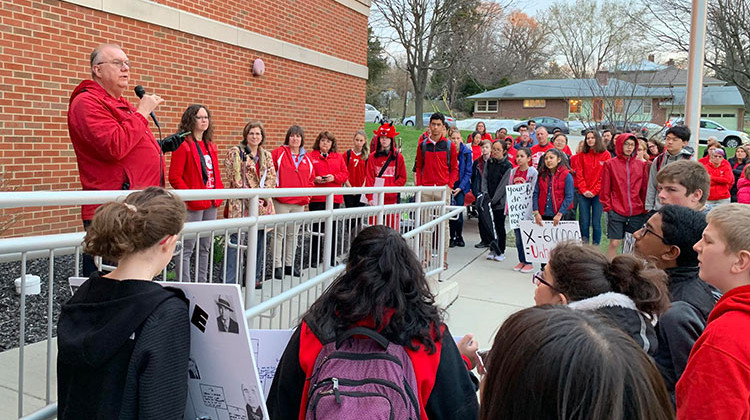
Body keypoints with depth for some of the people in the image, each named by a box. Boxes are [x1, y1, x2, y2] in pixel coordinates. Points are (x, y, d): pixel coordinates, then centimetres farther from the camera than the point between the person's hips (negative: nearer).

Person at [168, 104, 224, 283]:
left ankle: (202, 284, 25)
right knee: (186, 248, -3)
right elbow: (174, 177, -13)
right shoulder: (183, 144, -8)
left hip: (212, 204, 8)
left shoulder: (210, 146, 16)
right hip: (193, 205, -8)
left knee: (205, 247, 15)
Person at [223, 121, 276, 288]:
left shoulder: (266, 155, 15)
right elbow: (235, 178, -9)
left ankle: (255, 277, 19)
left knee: (260, 239, 8)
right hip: (241, 203, -5)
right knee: (236, 240, -8)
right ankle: (230, 281, -3)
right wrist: (250, 197, -15)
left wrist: (264, 194, -6)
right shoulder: (235, 152, -1)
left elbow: (272, 177, 10)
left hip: (262, 203, 6)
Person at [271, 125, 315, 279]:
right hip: (281, 201, -5)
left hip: (300, 203, 5)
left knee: (293, 234, 11)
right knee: (279, 233, -3)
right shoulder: (279, 152, -1)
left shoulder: (306, 158, 12)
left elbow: (311, 178, 19)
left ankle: (289, 264, 21)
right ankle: (277, 266, 4)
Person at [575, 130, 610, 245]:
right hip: (583, 194, 2)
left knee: (596, 223, -1)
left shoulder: (605, 155, 3)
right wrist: (584, 190, -7)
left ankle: (595, 247, 8)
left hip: (598, 194, -2)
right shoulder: (581, 155, 9)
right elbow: (579, 174, 5)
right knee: (584, 222, 2)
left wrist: (594, 191, -9)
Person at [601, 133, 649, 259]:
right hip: (616, 211, -3)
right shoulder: (610, 164, 2)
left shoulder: (641, 165, 9)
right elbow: (605, 189, 2)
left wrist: (645, 208, 5)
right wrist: (607, 207, -3)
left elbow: (645, 188, 10)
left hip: (637, 212, 3)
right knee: (614, 243, -3)